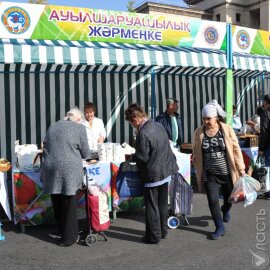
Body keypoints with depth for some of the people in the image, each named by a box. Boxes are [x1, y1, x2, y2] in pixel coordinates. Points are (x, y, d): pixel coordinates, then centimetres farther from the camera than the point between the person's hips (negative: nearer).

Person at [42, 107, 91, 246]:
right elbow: (85, 152, 1)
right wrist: (87, 155, 23)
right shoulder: (79, 127, 0)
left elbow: (46, 148, 19)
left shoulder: (52, 126, 16)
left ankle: (62, 231, 32)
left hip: (50, 169, 5)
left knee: (57, 204, 16)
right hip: (68, 170, -5)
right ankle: (68, 238, 14)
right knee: (68, 205, 5)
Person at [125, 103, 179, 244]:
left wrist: (131, 157, -1)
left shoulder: (143, 133, -23)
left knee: (152, 206, 5)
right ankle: (163, 231, 33)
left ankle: (153, 236, 16)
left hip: (152, 175, -8)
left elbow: (143, 158, -21)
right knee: (163, 203, 19)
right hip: (166, 171, 8)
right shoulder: (159, 126, 3)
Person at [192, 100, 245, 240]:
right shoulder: (199, 132, -5)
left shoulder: (227, 130, -9)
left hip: (227, 172, 0)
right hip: (209, 174, 0)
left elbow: (236, 149, -4)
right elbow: (196, 152, 6)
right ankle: (220, 227, 15)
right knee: (213, 200, -5)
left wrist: (241, 168, -3)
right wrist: (198, 168, 7)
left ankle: (225, 210, 53)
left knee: (229, 198, 17)